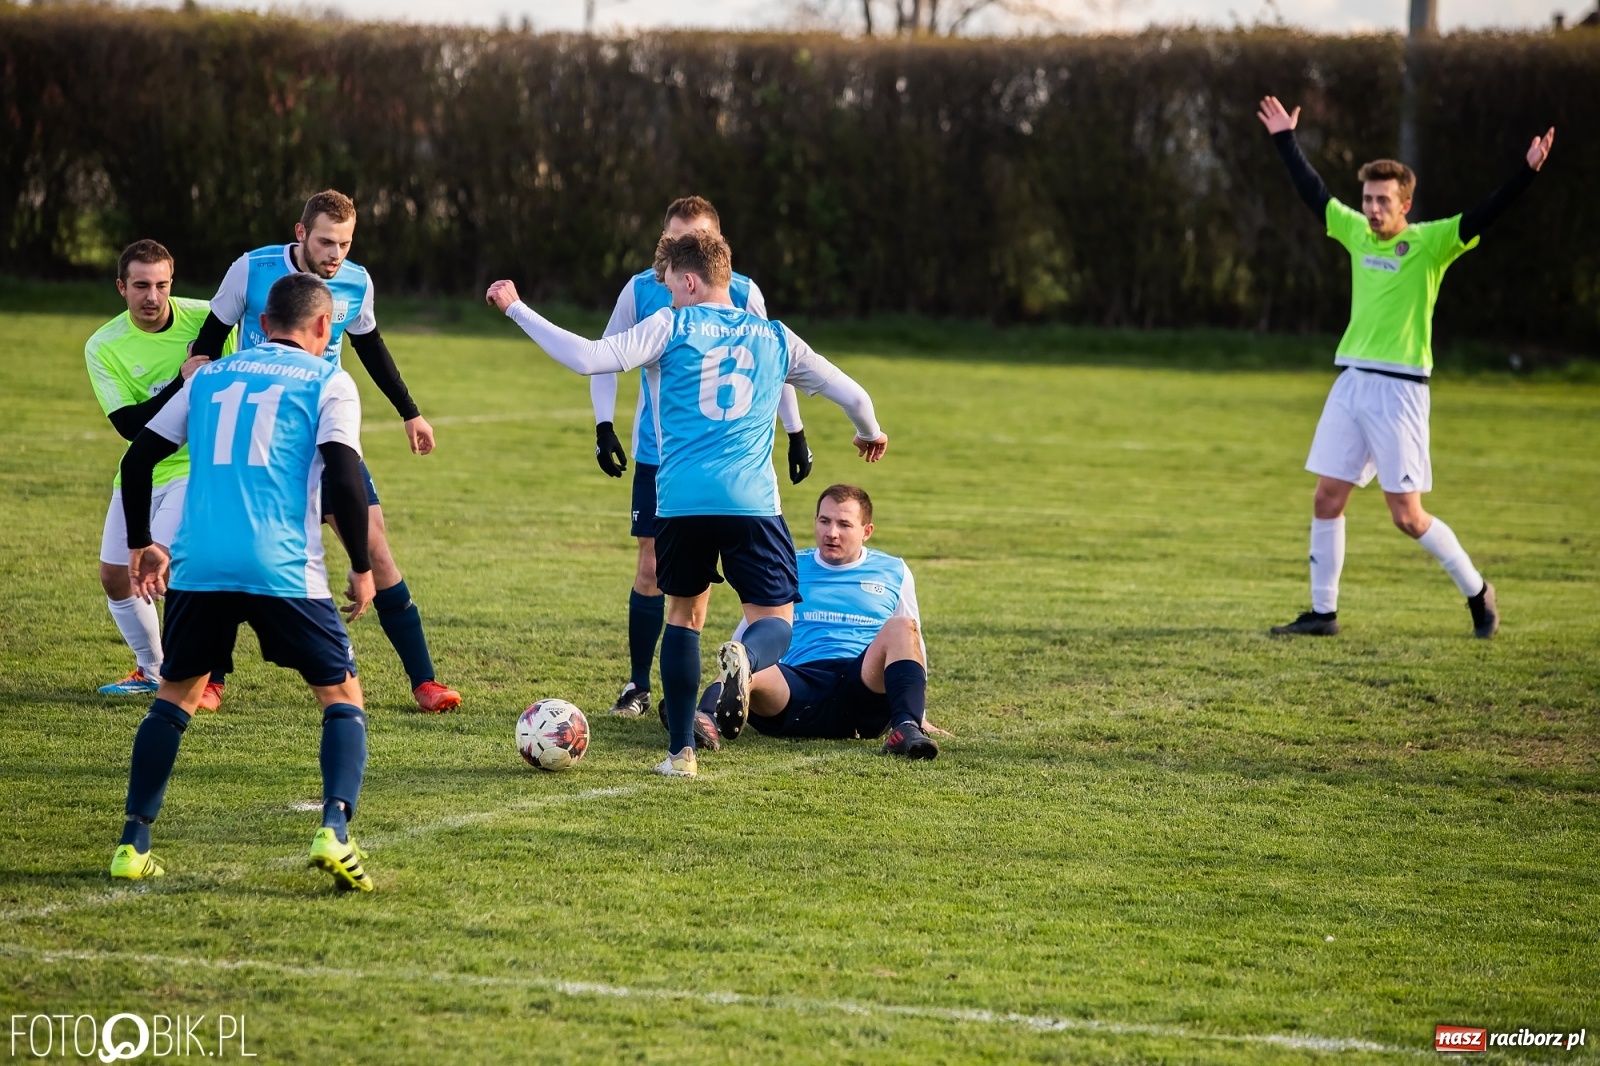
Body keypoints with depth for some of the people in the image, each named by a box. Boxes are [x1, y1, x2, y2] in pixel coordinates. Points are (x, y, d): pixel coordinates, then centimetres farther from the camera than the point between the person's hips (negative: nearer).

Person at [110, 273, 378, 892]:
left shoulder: (210, 376, 20)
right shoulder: (328, 382, 7)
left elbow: (138, 458, 20)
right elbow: (343, 476, -6)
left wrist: (141, 546, 30)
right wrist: (362, 568, 2)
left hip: (197, 567, 3)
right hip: (283, 568, -3)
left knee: (175, 695, 20)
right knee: (342, 696, 8)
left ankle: (133, 845, 13)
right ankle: (334, 830, -14)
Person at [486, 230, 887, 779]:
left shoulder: (670, 327, 5)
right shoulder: (773, 337, 14)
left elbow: (592, 359, -7)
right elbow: (851, 393, 20)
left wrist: (516, 309, 1)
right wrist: (869, 433, 43)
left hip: (680, 501, 0)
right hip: (752, 501, 0)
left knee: (684, 613, 18)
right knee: (774, 620, 8)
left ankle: (681, 750, 12)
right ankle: (744, 658, -29)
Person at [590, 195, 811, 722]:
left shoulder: (743, 295, -6)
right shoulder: (641, 291, -6)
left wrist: (796, 434, 6)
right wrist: (604, 427, -2)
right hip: (658, 453, 0)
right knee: (651, 567, -2)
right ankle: (638, 687, 7)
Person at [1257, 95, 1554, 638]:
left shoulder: (1429, 244, -6)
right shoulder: (1357, 233, 9)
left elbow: (1482, 217, -17)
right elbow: (1312, 191, 23)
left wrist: (1527, 174, -29)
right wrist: (1286, 140, 30)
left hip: (1398, 390, -6)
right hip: (1350, 384, 6)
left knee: (1407, 515, -5)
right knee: (1327, 499, 4)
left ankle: (1476, 591, 14)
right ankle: (1323, 612, 13)